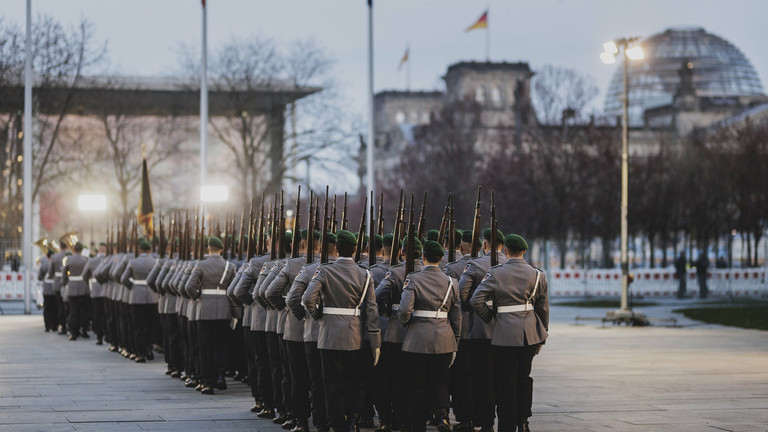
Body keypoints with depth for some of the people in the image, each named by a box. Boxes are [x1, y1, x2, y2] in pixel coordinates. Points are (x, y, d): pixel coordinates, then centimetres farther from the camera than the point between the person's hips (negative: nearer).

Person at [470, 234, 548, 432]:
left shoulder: (495, 273, -5)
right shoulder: (537, 275, 2)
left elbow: (476, 301, -12)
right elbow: (543, 308, 7)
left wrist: (489, 316, 6)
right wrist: (542, 337, 17)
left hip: (505, 335, -3)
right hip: (530, 334, 3)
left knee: (506, 383, 5)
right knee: (524, 377, 21)